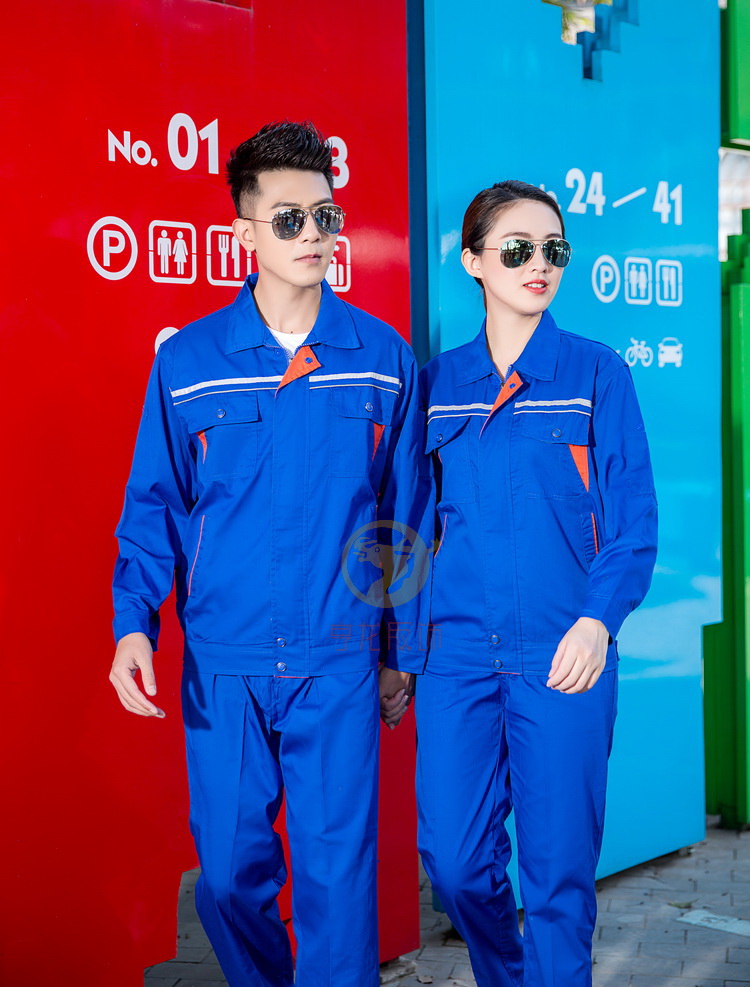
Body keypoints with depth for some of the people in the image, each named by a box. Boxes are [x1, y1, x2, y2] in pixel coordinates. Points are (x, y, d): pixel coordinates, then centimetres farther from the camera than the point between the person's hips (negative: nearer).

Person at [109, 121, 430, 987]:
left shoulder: (383, 359, 2)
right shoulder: (186, 362, 1)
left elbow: (405, 516, 8)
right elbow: (153, 508, 5)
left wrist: (402, 654, 10)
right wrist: (134, 624, -9)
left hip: (340, 665, 0)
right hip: (222, 666, 1)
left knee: (338, 875, 3)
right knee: (230, 879, 8)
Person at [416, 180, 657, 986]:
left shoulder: (596, 372, 1)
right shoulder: (436, 382, 9)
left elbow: (631, 517, -2)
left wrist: (597, 619, -15)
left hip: (562, 652, -2)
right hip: (457, 647, 3)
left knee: (559, 864, 2)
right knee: (454, 857, 4)